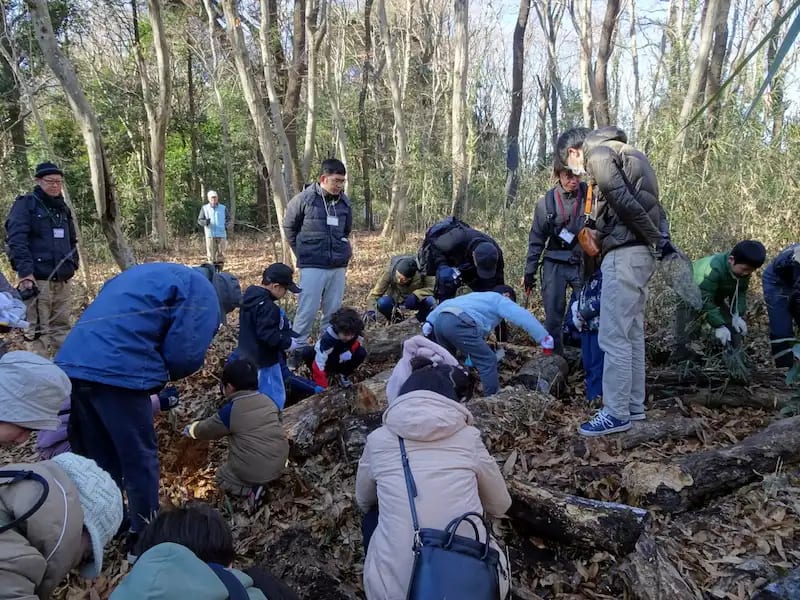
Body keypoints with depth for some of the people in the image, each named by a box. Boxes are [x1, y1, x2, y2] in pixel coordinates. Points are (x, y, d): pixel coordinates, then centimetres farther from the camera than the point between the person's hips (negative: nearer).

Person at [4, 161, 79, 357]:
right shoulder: (26, 204, -3)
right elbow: (16, 240, -12)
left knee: (61, 328, 12)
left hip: (62, 280, 7)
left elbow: (72, 241, 26)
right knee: (40, 332, -7)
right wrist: (25, 272, -20)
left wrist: (72, 266, 19)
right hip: (38, 280, -7)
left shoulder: (63, 208, 17)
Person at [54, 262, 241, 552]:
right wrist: (161, 376, 15)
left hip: (71, 363, 9)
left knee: (95, 459, 23)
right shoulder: (202, 293, 2)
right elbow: (185, 354, -7)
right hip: (116, 371, -8)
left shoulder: (150, 273, 29)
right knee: (140, 459, 10)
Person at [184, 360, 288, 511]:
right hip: (279, 465, 6)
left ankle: (251, 489, -2)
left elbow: (206, 429, 5)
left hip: (252, 472, -6)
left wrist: (190, 429, 26)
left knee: (222, 477, 24)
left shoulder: (229, 411, -12)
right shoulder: (268, 401, 3)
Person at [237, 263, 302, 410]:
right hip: (264, 361, -10)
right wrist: (287, 343, -15)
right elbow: (268, 334, -30)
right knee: (275, 399, 1)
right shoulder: (266, 306, -26)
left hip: (249, 357, 10)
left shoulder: (251, 297, 6)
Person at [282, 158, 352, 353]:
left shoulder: (345, 202, 3)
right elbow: (289, 226, 6)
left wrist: (342, 250, 14)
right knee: (307, 310, -4)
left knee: (333, 311, 10)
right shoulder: (305, 199, -8)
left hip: (338, 266, 4)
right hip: (312, 266, -4)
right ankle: (298, 349, 9)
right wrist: (302, 251, 7)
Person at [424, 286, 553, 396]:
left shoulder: (476, 296, 40)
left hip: (439, 320, 8)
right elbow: (523, 316, 6)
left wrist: (430, 323, 27)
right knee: (488, 361, 1)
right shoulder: (499, 300, 19)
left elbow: (444, 306, 33)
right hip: (458, 323, -8)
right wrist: (544, 338, 6)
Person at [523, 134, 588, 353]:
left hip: (583, 263, 0)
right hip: (555, 264, 0)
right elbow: (536, 240, 6)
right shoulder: (547, 202, -1)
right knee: (553, 315, 2)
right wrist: (529, 272, 6)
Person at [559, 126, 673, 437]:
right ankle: (633, 405, 22)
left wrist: (657, 239, -11)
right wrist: (662, 237, 8)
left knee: (614, 336, -6)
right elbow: (647, 202, 17)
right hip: (640, 252, 10)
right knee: (632, 333, 14)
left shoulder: (598, 154, -6)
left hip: (625, 254, -10)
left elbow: (625, 203, -17)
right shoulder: (623, 152, 24)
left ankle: (616, 413, -1)